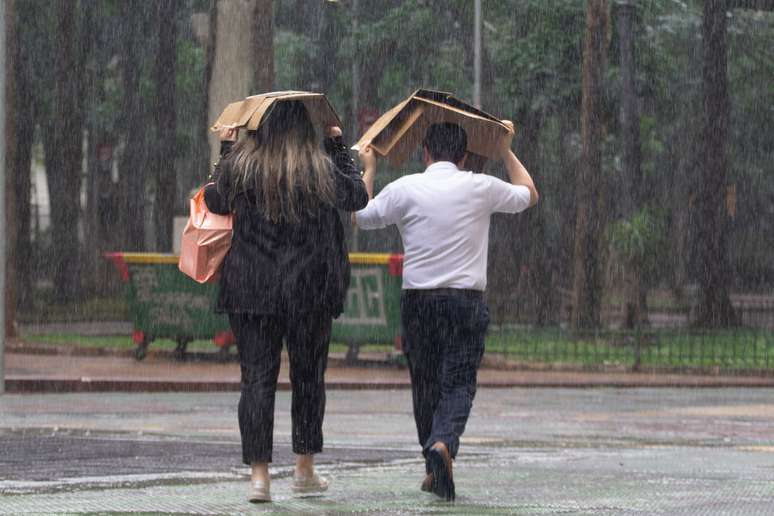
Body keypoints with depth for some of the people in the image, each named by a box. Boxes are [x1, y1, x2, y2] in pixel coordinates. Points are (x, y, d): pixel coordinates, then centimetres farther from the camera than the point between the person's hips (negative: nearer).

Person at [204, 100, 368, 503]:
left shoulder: (240, 165, -4)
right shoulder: (322, 169, -5)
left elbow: (215, 202, 13)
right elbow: (357, 196, 13)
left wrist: (224, 151, 23)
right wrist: (338, 146, 22)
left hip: (251, 289, 0)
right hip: (310, 290, 0)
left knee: (257, 379, 1)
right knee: (308, 376, 14)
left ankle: (258, 474, -8)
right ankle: (305, 470, 20)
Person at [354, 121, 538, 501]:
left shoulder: (405, 189, -1)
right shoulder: (481, 188, 1)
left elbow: (361, 216, 16)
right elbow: (529, 194, 20)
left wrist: (368, 170, 29)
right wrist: (506, 152, 33)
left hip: (417, 300, 1)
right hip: (467, 299, -1)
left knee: (424, 383, 13)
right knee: (459, 383, -3)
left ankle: (433, 470, 20)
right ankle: (444, 443, -30)